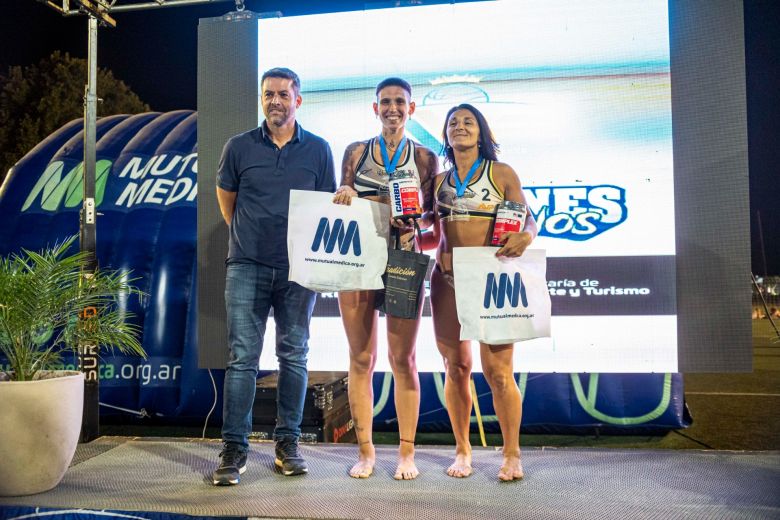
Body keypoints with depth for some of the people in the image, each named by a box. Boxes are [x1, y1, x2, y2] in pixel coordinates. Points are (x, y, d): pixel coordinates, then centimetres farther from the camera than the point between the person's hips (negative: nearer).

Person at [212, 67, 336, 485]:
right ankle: (234, 449, 4)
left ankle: (287, 443, 17)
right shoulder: (239, 147, 5)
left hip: (298, 267, 1)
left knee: (294, 356, 7)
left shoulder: (318, 150, 6)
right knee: (242, 357, -3)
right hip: (248, 266, -1)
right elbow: (225, 197, 17)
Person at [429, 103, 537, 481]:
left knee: (497, 370, -7)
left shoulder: (502, 174, 6)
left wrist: (525, 236, -21)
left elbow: (528, 219, 2)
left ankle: (512, 454, 10)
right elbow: (434, 232, 16)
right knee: (456, 366, 6)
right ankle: (462, 451, 20)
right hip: (446, 279, 3)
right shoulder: (439, 181, 15)